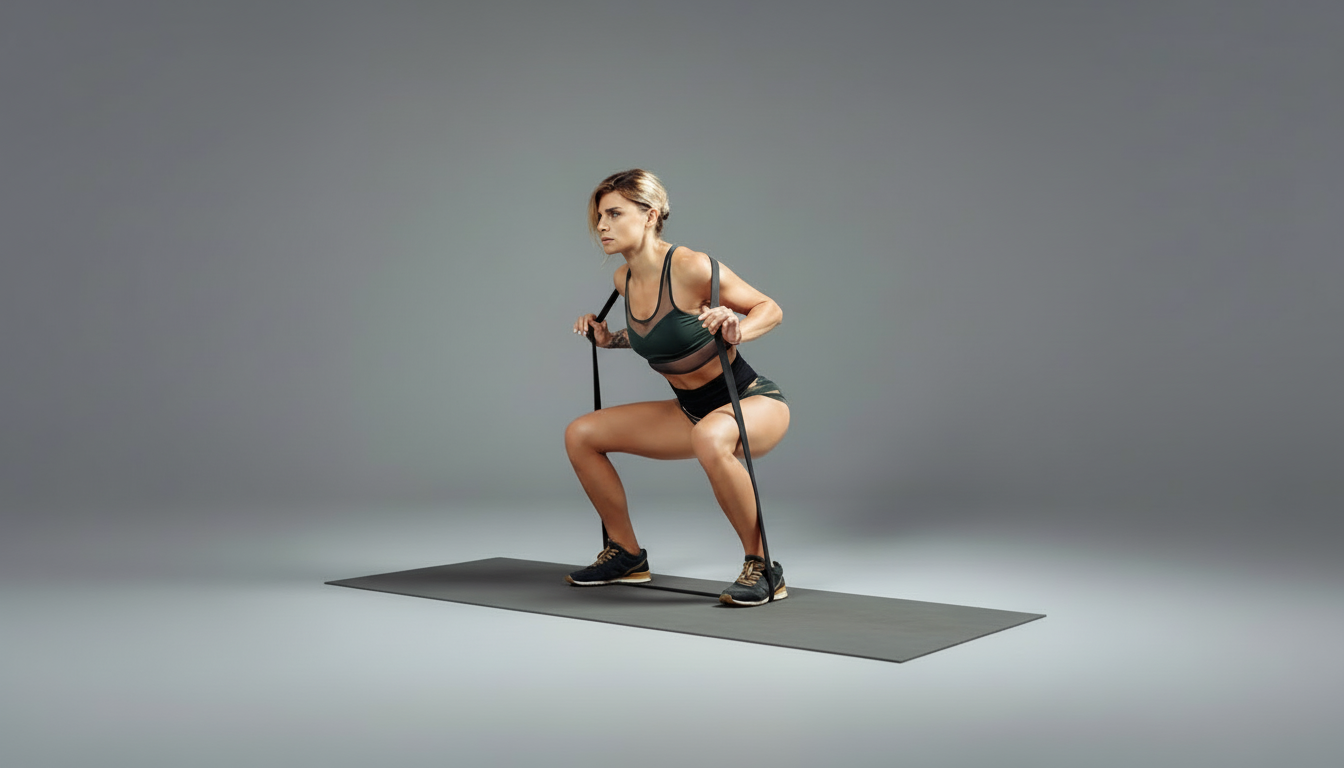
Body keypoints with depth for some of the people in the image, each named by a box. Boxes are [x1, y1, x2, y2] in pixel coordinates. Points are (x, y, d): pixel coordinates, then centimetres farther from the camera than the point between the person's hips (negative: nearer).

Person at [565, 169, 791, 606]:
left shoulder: (690, 267, -22)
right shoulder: (624, 279, 1)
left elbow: (770, 309, -13)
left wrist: (735, 331, -31)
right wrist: (610, 340, 8)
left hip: (755, 402, -8)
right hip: (692, 411, 8)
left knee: (709, 437, -43)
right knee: (581, 434, 5)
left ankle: (762, 566, -23)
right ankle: (626, 555, 20)